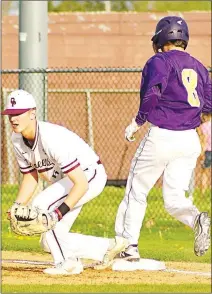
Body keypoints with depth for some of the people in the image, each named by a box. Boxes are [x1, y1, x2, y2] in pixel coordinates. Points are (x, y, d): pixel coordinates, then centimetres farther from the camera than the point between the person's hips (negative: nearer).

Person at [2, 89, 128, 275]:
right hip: (63, 181, 9)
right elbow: (30, 177, 4)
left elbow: (82, 183, -35)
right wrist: (18, 205, -13)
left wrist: (59, 213, -41)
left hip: (90, 176, -9)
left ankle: (67, 262, -16)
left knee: (41, 204, -29)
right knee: (49, 243, 5)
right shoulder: (17, 140, -9)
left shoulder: (51, 138, -34)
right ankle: (109, 247, 20)